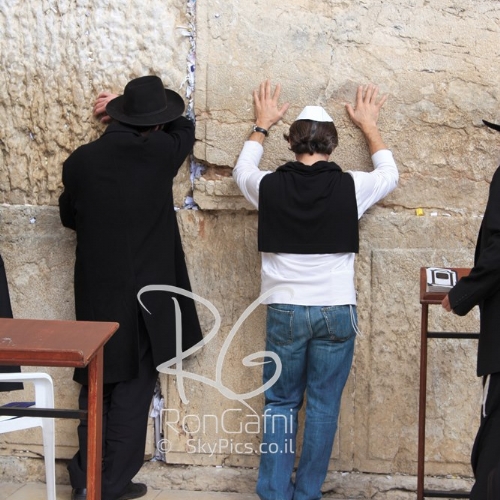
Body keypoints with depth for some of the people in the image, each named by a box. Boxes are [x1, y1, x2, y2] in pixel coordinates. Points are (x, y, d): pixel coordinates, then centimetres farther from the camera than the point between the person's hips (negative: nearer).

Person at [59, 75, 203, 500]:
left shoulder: (81, 160, -4)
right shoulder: (160, 152, -11)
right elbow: (185, 129, 12)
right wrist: (139, 116, 17)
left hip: (95, 290, 3)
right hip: (145, 290, -3)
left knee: (96, 383, 16)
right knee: (134, 386, 7)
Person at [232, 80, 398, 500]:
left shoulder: (271, 186, -5)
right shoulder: (349, 187, -7)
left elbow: (243, 171, 20)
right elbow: (389, 174, 16)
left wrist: (262, 126, 32)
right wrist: (369, 126, 28)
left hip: (285, 311, 1)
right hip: (336, 312, -1)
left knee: (281, 404, 12)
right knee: (324, 406, 8)